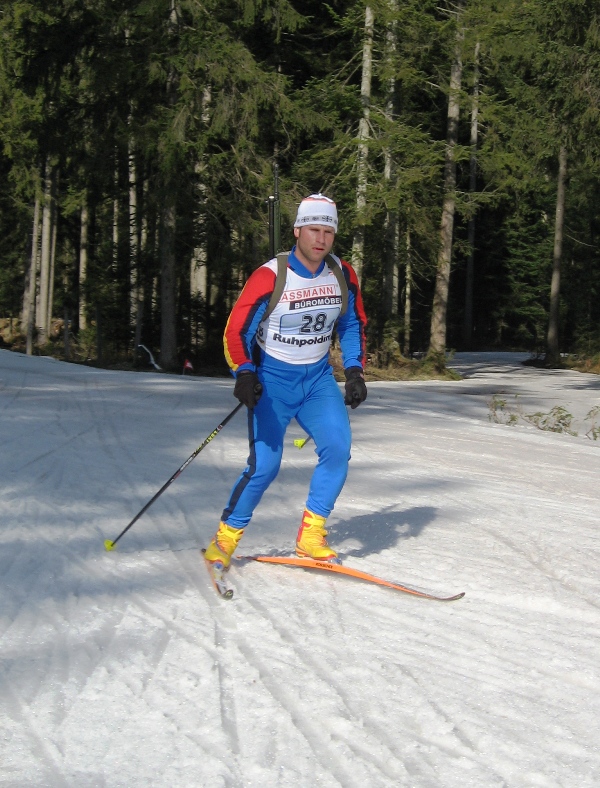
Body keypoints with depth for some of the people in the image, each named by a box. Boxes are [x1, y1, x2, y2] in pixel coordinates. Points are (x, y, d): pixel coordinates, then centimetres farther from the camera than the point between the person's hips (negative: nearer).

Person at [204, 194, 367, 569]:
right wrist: (244, 374, -27)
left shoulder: (343, 275, -2)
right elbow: (236, 329, -13)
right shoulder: (270, 277, -17)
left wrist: (355, 371, 3)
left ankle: (311, 534, -4)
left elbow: (354, 324, 13)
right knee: (265, 464, -12)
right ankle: (226, 537, 8)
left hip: (318, 379, 4)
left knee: (338, 447, -16)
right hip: (273, 379, -4)